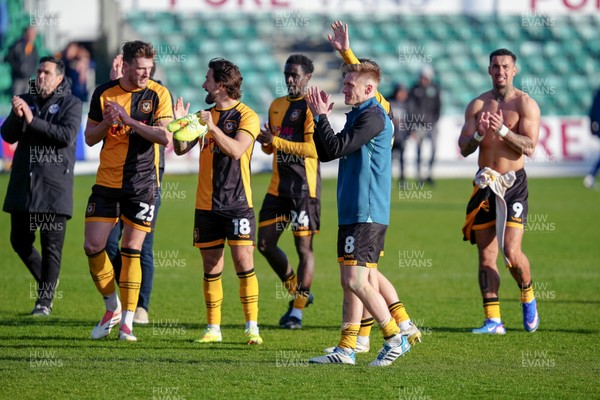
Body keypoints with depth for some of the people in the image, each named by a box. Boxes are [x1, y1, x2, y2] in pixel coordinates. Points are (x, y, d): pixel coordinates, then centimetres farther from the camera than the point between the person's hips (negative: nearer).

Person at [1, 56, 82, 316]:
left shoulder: (71, 104, -1)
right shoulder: (26, 100, 11)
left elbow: (67, 136, -17)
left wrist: (33, 121, -19)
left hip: (54, 187, -5)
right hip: (23, 183, 5)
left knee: (51, 246, -3)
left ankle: (45, 300, 3)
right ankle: (47, 280, 31)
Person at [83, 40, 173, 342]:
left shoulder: (158, 94, -3)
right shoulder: (104, 93, 2)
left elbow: (165, 137, -13)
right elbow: (90, 138, 7)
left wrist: (128, 120, -20)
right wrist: (106, 124, -14)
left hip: (143, 183, -2)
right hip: (107, 181, 2)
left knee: (131, 250, -2)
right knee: (93, 246, -4)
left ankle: (127, 322, 4)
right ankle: (112, 307, 16)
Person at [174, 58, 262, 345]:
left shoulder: (246, 116, -4)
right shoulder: (205, 115, 13)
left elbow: (236, 150, -19)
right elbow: (181, 149, 9)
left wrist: (212, 127, -27)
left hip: (237, 203, -5)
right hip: (206, 203, 5)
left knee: (244, 262, -10)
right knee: (211, 267, 6)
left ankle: (252, 327, -6)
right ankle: (213, 329, 12)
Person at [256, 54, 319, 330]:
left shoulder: (312, 107, -9)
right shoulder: (277, 105, 15)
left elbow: (312, 149, -18)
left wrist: (276, 141, -18)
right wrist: (265, 141, -1)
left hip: (304, 187, -8)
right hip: (278, 186, 8)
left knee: (304, 247, -2)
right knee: (265, 244, 6)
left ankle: (297, 311, 5)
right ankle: (297, 293, 25)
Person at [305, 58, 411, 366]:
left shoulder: (373, 116, -13)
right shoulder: (357, 115, 18)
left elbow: (336, 148, -19)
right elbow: (325, 154, 19)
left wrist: (321, 116, -8)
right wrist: (319, 118, 9)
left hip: (366, 213, -10)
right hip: (352, 212, 10)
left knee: (356, 280, -12)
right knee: (350, 281, 10)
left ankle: (395, 340, -6)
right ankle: (346, 349, 12)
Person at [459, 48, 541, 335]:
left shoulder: (525, 104, -1)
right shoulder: (477, 105, 10)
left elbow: (529, 147, -10)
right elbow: (463, 148, 6)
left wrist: (502, 130, -22)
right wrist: (478, 134, -14)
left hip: (513, 184, -4)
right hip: (485, 185, 4)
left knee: (511, 252, -14)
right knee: (486, 255, 0)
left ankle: (528, 297, 15)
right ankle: (493, 320, 3)